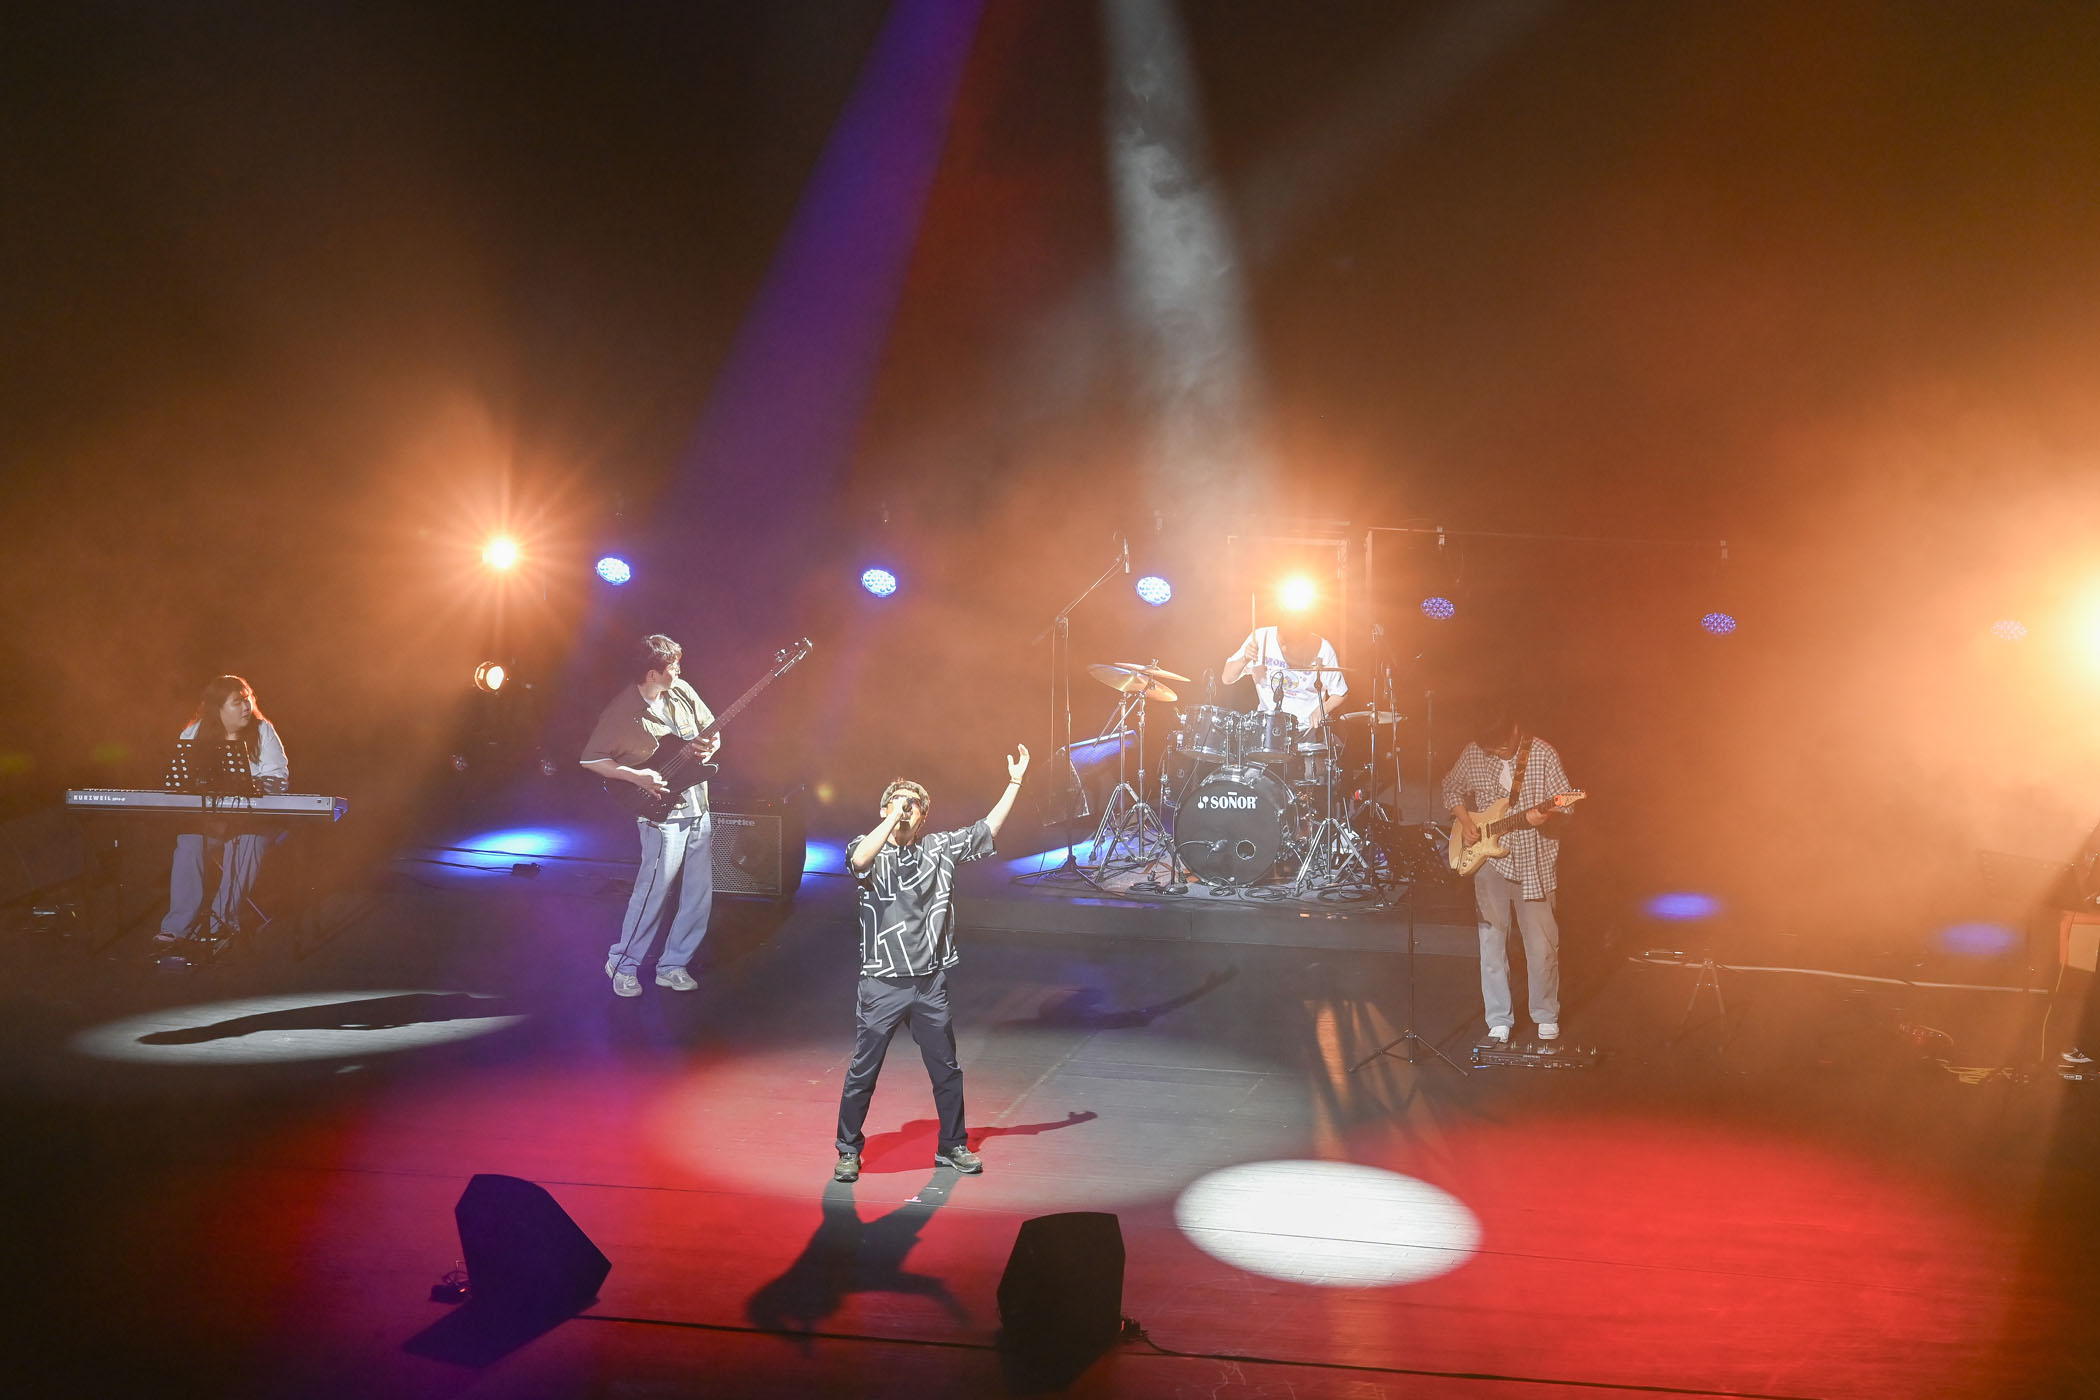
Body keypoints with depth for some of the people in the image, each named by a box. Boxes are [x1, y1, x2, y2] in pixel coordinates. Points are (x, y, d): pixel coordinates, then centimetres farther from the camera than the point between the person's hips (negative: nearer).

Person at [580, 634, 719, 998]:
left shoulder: (683, 691, 3)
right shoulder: (623, 710, -13)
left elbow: (712, 732, 16)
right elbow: (590, 759, -8)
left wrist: (710, 748, -6)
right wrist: (637, 776, -16)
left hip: (699, 809, 6)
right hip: (663, 814, -6)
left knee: (699, 895, 9)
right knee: (653, 892, -4)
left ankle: (671, 965, 22)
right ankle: (623, 964, 16)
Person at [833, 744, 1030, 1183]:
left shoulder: (939, 848, 6)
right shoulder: (871, 853, -6)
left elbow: (987, 830, 7)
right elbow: (859, 860, -30)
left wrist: (1014, 784, 4)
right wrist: (894, 817, -25)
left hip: (930, 983, 4)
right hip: (882, 985, -4)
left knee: (946, 1070, 13)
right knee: (862, 1072, 5)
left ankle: (951, 1147, 30)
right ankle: (848, 1151, 21)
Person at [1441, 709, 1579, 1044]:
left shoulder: (1543, 755, -9)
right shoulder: (1474, 753, -1)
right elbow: (1451, 787, 15)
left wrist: (1547, 815, -27)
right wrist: (1464, 820, 0)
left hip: (1534, 861, -2)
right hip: (1488, 859, 2)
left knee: (1542, 943, 3)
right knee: (1492, 941, 4)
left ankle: (1546, 1017, 22)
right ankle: (1499, 1021, 14)